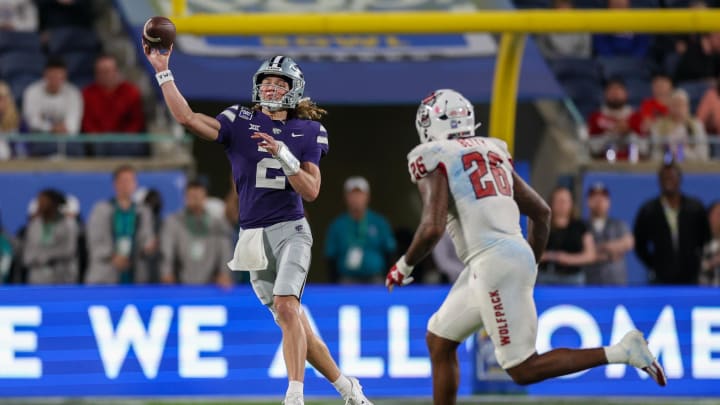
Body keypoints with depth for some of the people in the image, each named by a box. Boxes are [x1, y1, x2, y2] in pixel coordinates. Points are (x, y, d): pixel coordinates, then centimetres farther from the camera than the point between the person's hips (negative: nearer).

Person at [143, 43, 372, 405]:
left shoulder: (307, 131, 4)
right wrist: (162, 71, -13)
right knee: (292, 321, 5)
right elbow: (188, 118, -8)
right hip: (253, 236, 2)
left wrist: (282, 154, -16)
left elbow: (311, 191, -3)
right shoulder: (240, 123, 5)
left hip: (290, 229, -2)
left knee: (286, 307, -24)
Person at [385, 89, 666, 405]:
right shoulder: (492, 152, 19)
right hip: (517, 255, 9)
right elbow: (541, 212, 20)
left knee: (523, 370, -6)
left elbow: (432, 228, -15)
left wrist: (404, 265, 3)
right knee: (439, 340, 20)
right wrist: (531, 265, 30)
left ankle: (620, 352, -14)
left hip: (493, 263, -9)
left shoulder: (434, 160, -3)